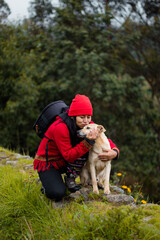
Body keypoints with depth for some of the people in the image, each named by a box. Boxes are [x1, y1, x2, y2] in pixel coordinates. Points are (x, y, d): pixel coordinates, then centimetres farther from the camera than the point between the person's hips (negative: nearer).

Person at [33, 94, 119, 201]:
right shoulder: (60, 128, -31)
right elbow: (68, 156, -29)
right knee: (57, 193, -30)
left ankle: (70, 178, -5)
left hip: (64, 162, 7)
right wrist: (88, 141, -40)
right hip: (47, 162, -7)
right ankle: (48, 181, 6)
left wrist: (114, 151, -28)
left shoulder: (87, 125, -11)